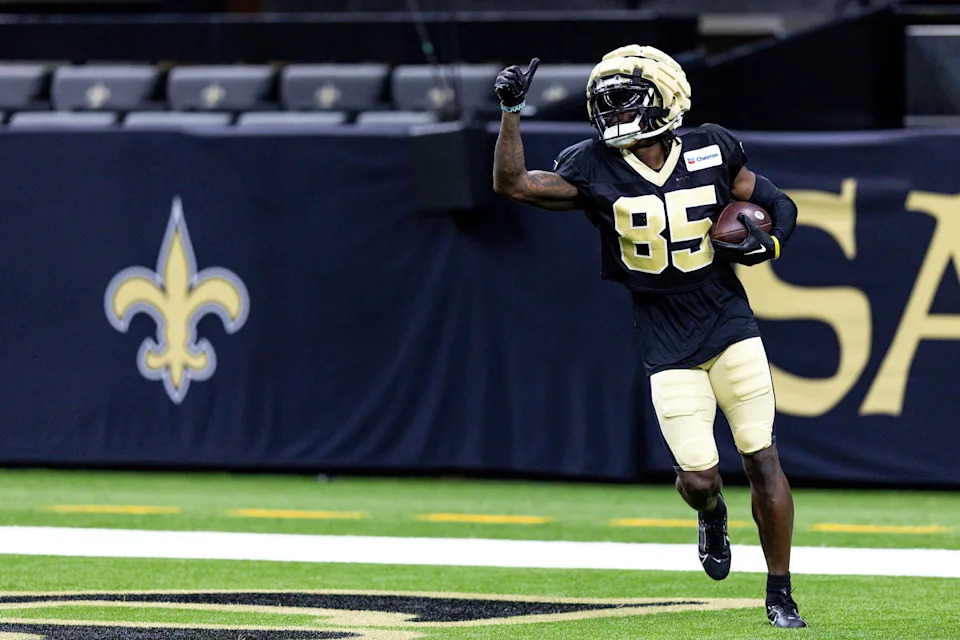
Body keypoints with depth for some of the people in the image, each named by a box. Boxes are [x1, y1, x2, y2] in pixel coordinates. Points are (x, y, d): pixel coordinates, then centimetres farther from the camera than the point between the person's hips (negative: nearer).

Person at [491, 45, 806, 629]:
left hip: (729, 326, 0)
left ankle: (780, 595, 7)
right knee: (697, 477, -7)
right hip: (667, 345, 0)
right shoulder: (596, 171, -4)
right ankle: (712, 515, 33)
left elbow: (781, 207, 8)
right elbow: (512, 183, -6)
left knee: (762, 459, -5)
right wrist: (511, 111, -13)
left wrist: (765, 244, -12)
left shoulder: (712, 153, -3)